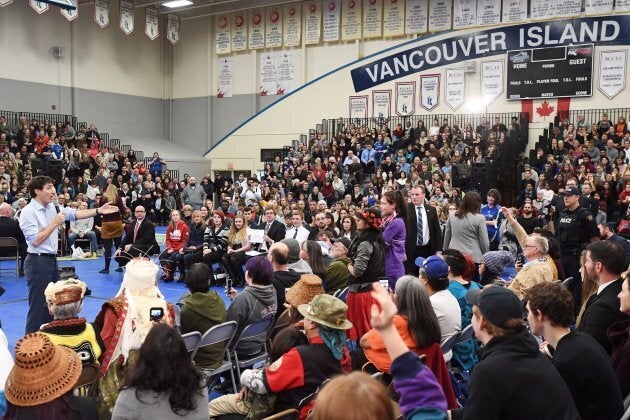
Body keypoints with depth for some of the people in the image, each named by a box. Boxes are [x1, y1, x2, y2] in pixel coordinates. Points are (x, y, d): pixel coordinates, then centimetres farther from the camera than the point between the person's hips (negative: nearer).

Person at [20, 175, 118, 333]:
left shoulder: (51, 206, 8)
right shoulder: (28, 212, -15)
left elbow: (75, 213, 6)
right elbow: (35, 241, -20)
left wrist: (98, 211, -3)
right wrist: (55, 223, -17)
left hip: (52, 260, 9)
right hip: (38, 262, -9)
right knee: (38, 306, -3)